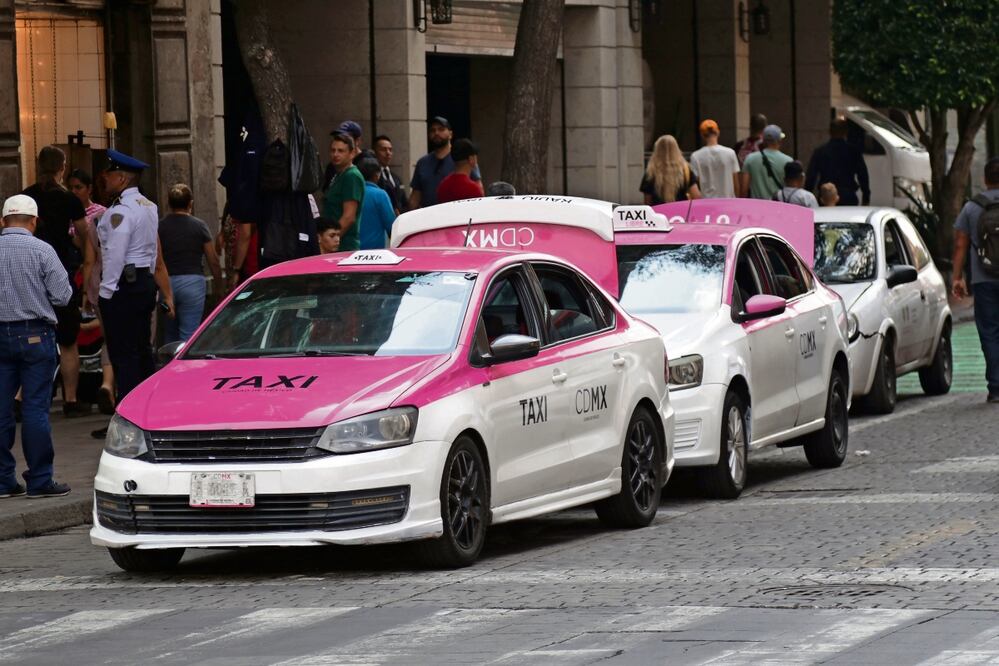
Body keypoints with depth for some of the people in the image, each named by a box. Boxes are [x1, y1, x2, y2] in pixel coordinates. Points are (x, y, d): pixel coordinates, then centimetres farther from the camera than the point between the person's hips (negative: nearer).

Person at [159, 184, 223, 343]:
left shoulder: (160, 227, 1)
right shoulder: (199, 226, -1)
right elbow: (213, 260, 1)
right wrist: (218, 287, 12)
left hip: (166, 282, 2)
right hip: (192, 281, -2)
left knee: (170, 335, 15)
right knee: (188, 335, -2)